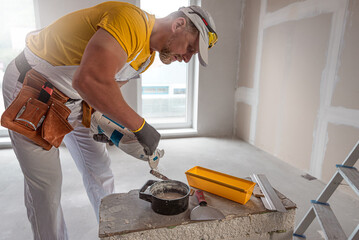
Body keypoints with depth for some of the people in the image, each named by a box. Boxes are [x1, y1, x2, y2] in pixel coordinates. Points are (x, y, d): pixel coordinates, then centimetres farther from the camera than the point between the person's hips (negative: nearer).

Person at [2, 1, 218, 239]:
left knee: (99, 169, 12)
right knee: (46, 184, -1)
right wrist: (140, 125, -34)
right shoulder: (132, 19, -30)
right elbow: (88, 80, -42)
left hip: (73, 99, 8)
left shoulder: (148, 56, 2)